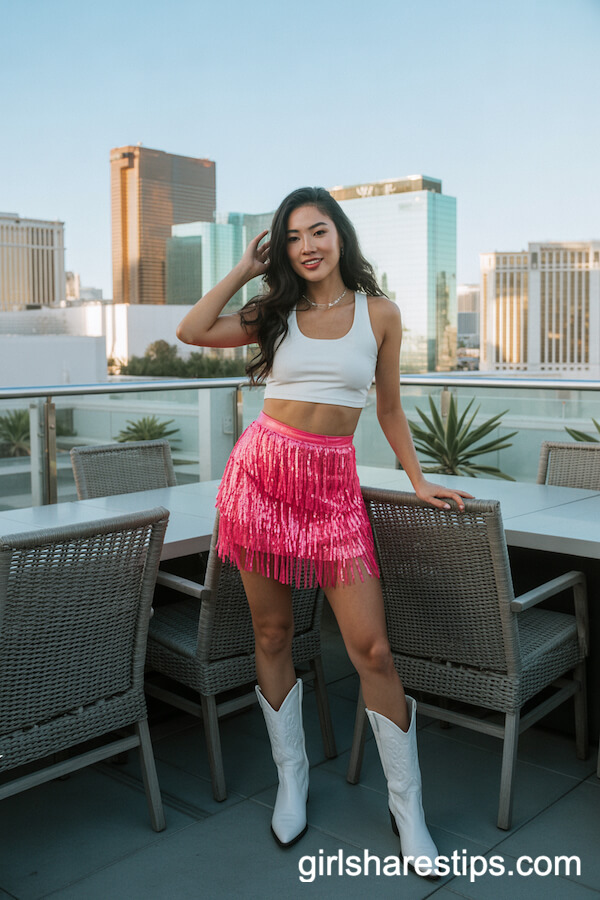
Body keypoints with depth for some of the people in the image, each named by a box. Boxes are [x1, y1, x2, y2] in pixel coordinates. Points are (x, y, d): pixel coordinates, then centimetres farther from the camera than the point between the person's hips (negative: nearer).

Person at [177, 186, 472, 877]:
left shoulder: (379, 313, 7)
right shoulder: (275, 312, 9)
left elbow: (388, 407, 14)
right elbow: (191, 331, -4)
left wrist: (419, 480, 13)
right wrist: (245, 269, 4)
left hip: (333, 483, -1)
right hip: (263, 470, 1)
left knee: (372, 647, -6)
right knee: (272, 634, 8)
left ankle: (407, 806, 12)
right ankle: (291, 778, 27)